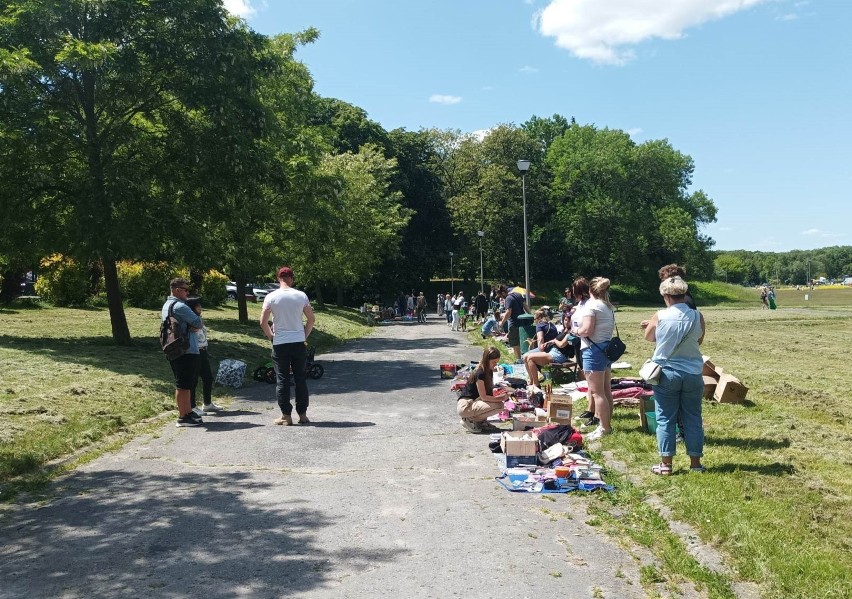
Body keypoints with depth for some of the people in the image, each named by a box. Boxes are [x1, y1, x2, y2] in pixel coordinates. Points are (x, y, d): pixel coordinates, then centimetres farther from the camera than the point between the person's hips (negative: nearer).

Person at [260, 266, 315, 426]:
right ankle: (302, 414, 12)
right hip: (299, 342, 1)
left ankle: (286, 416, 5)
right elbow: (311, 319, 3)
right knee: (301, 378, 9)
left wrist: (271, 337, 8)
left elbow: (263, 322, -6)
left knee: (282, 379, 5)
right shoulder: (301, 296, 0)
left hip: (280, 343, -1)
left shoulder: (271, 297, -4)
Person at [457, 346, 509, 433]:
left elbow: (489, 392, 13)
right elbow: (483, 397, -19)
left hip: (473, 402, 9)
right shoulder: (480, 373, -19)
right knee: (499, 405, -21)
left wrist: (499, 392, -6)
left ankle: (477, 420, 8)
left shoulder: (489, 371, 9)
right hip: (464, 406, -9)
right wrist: (501, 398, -17)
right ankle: (469, 420, -10)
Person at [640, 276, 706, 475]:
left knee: (665, 419, 7)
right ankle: (695, 462, 20)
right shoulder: (697, 317, -6)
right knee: (693, 419, 12)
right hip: (693, 374, 2)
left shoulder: (660, 316, -12)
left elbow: (649, 337, 5)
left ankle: (666, 463, 11)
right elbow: (699, 340, 11)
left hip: (667, 374, -2)